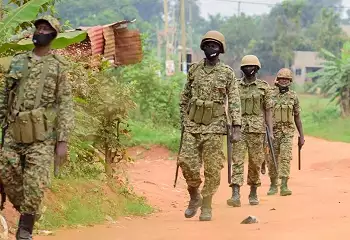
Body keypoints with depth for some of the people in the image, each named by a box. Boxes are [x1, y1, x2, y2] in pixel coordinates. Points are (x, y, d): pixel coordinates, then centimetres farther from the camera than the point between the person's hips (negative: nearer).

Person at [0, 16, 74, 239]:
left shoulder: (58, 66, 2)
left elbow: (66, 105, -2)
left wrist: (63, 140, -9)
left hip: (41, 135, -3)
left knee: (35, 185, -9)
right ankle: (27, 216, 21)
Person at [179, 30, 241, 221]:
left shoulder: (227, 73, 0)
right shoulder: (194, 70, 8)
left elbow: (234, 102, -3)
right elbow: (185, 97, 16)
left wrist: (236, 128, -11)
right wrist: (183, 120, 12)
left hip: (214, 126, -2)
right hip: (192, 125, 2)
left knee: (212, 168, -1)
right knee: (187, 161, -6)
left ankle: (206, 207, 9)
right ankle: (194, 197, 17)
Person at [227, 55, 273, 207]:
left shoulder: (263, 87, 5)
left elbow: (268, 110, 4)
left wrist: (271, 132, -3)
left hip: (257, 129, 0)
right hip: (239, 128, 1)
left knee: (255, 162, 5)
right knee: (237, 160, -9)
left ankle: (253, 193, 20)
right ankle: (236, 195, -17)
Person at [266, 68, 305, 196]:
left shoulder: (293, 96, 4)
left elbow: (297, 117, 9)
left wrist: (301, 136, 8)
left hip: (287, 133, 0)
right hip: (272, 132, 0)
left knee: (285, 158, -13)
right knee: (272, 159, 6)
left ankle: (284, 186, -17)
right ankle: (273, 185, 23)